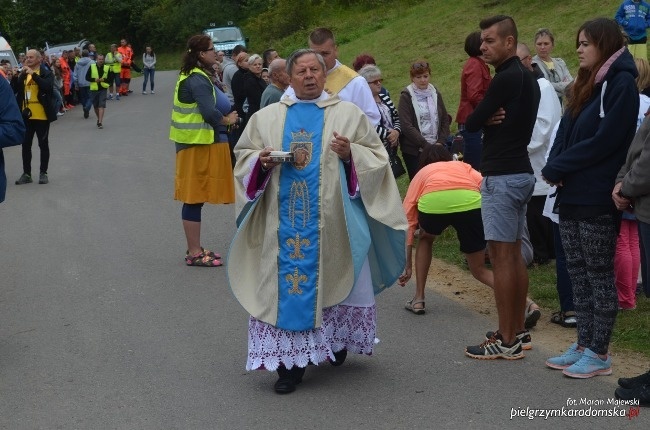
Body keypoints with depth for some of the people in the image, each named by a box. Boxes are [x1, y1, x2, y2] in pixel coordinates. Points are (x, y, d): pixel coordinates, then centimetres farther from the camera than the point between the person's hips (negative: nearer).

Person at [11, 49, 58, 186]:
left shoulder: (46, 73, -4)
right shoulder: (23, 74, 10)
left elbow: (48, 86, -23)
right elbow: (14, 90, 2)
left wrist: (33, 74, -23)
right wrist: (19, 76, -12)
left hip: (41, 115, -5)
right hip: (26, 115, 5)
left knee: (43, 144, 3)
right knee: (25, 144, 6)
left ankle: (43, 173, 11)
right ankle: (26, 174, 12)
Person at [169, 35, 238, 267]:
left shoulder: (190, 76, 16)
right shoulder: (198, 79, -17)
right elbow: (210, 113, -24)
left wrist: (223, 116, 4)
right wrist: (227, 120, -6)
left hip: (192, 142, 10)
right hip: (199, 143, -10)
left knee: (194, 197, 15)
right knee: (195, 198, -6)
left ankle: (194, 248, 23)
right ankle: (194, 253, -1)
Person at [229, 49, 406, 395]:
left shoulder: (348, 114, 6)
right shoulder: (267, 117, 11)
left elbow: (377, 157, 3)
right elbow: (243, 156, 13)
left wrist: (351, 154, -16)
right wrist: (261, 161, -8)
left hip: (331, 221, -1)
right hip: (284, 221, 1)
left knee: (331, 280, 5)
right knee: (286, 282, -4)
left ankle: (336, 342, 27)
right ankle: (290, 359, -2)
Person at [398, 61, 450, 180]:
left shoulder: (435, 94, 12)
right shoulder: (406, 97, -3)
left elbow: (445, 120, 14)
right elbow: (406, 126, -12)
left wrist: (440, 142, -1)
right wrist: (426, 145, -15)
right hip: (414, 151, -4)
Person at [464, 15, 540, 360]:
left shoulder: (506, 78, -16)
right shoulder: (526, 78, 15)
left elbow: (470, 123, -13)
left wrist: (485, 120, 4)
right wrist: (492, 120, -5)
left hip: (501, 177, -10)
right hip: (520, 172, 10)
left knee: (501, 257, -7)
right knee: (514, 256, 13)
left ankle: (507, 342, -5)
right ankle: (517, 331, 19)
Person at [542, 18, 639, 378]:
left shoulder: (621, 84, -10)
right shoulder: (586, 85, 17)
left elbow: (603, 141, -17)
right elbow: (565, 133, 14)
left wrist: (556, 168, -12)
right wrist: (556, 168, -5)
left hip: (596, 199, -8)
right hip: (572, 195, 8)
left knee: (599, 276, 0)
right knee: (578, 274, 12)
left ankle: (599, 354, 7)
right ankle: (583, 346, 20)